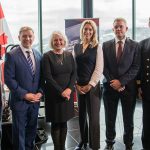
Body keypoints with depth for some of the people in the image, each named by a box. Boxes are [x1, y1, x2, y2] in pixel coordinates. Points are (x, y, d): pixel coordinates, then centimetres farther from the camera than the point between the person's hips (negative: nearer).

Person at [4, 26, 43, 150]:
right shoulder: (12, 55, -10)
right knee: (19, 130, 8)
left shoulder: (38, 55, 7)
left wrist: (40, 92, -4)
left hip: (35, 99, 5)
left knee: (32, 128, 17)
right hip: (19, 100, -5)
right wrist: (25, 94, -16)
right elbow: (8, 79, -14)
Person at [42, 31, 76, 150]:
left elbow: (74, 73, 4)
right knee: (55, 123, 4)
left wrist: (69, 89, -11)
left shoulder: (69, 55, 7)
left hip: (67, 93, 4)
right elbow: (47, 77, -11)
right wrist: (61, 91, -15)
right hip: (54, 94, -3)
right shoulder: (47, 56, -5)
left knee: (64, 122, 10)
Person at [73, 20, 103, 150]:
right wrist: (76, 84, -2)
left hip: (93, 86, -4)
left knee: (93, 116, -1)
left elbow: (99, 68, -7)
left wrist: (90, 85, -12)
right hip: (79, 86, 4)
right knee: (81, 114, 12)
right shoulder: (76, 47, 8)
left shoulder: (97, 47, -2)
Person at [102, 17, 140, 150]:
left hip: (128, 87, -1)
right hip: (110, 87, 2)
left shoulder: (135, 45, 1)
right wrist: (112, 82, -10)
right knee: (110, 118, 11)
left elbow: (136, 67, -6)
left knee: (128, 119, 10)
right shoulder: (106, 45, 6)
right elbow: (104, 67, 2)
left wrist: (121, 81, -15)